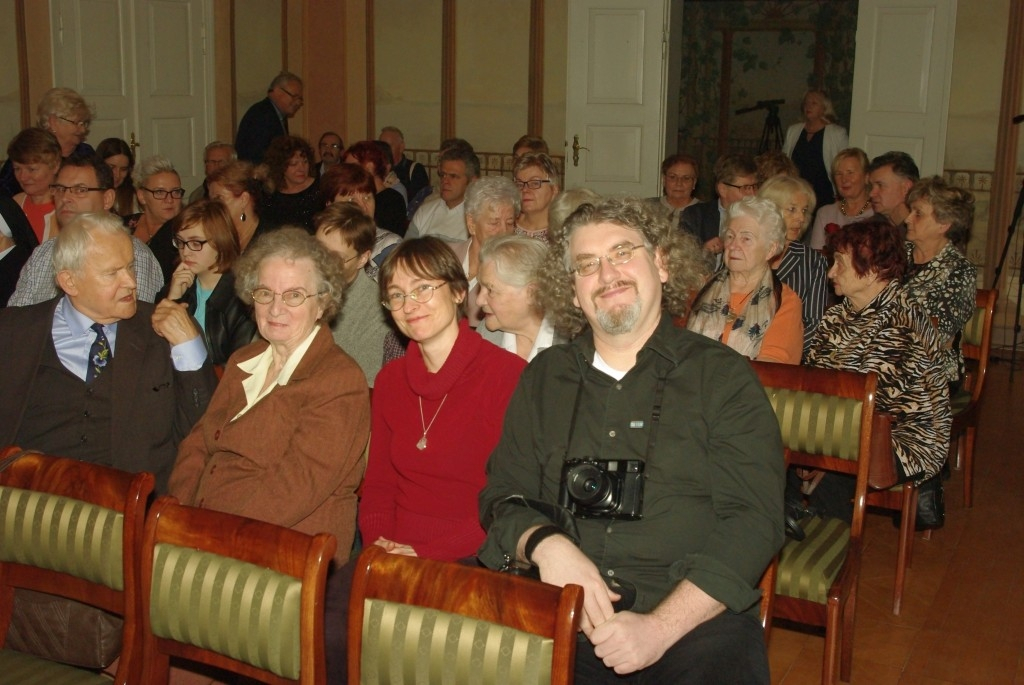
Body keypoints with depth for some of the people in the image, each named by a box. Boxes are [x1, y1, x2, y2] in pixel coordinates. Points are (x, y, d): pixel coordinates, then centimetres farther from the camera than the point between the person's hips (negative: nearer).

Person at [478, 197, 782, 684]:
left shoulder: (724, 377, 3)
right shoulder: (544, 378, 14)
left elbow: (752, 521, -5)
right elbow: (503, 496, 13)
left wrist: (659, 628, -16)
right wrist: (544, 543, -11)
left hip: (694, 614, -2)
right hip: (560, 608, 2)